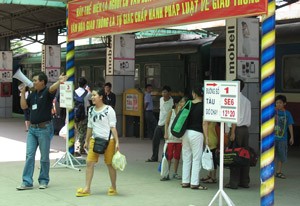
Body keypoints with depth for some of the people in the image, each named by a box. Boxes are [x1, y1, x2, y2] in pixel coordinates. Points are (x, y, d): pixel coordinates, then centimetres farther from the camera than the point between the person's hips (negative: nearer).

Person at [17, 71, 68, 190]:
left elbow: (52, 88, -30)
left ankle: (43, 180, 18)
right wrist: (23, 93, 5)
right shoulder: (33, 94, 13)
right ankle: (27, 182, 6)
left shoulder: (47, 92, -8)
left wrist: (59, 82, -53)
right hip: (32, 128, 6)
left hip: (44, 128, -6)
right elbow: (23, 106, 14)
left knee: (44, 157, 5)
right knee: (29, 155, 3)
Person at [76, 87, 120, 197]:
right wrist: (86, 141, 18)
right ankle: (87, 188, 2)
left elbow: (113, 127, -8)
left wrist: (117, 142, -11)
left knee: (110, 164, 5)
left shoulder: (109, 110, -7)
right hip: (95, 139, 5)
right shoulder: (91, 110, 9)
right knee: (89, 162, -3)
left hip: (108, 140, -5)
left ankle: (113, 187, 19)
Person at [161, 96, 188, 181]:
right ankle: (167, 174, 0)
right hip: (171, 137, -3)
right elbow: (167, 123, -1)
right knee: (169, 155, -3)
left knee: (177, 156, 9)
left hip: (179, 138, 3)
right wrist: (166, 133, -8)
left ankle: (175, 173, 20)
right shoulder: (171, 112, -1)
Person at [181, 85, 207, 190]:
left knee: (186, 158, 11)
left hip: (186, 132, 5)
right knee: (196, 159, 1)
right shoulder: (203, 106, -7)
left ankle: (185, 182, 15)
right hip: (196, 133, -5)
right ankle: (194, 183, 0)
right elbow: (204, 123, -10)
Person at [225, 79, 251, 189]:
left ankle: (233, 183, -5)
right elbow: (248, 118, 16)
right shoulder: (247, 100, 16)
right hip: (246, 129, 8)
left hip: (237, 129, -8)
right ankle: (245, 181, 13)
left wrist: (232, 132, -14)